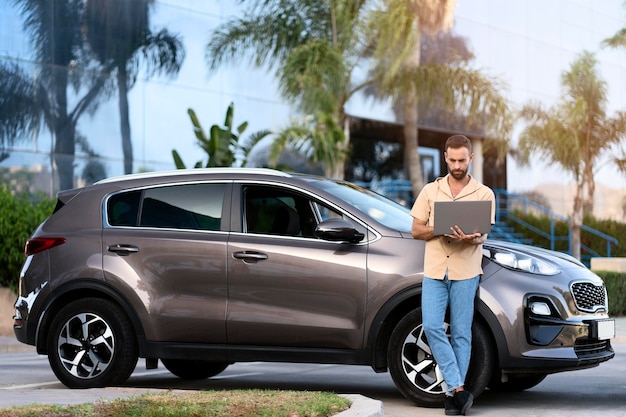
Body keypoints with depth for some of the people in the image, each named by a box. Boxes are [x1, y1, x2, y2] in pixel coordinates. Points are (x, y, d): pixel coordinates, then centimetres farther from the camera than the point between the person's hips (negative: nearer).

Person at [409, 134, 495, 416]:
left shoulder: (484, 194, 5)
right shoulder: (430, 191, 10)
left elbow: (482, 235, -2)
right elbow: (416, 230, 8)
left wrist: (471, 238, -26)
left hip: (465, 272, -1)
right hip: (434, 270, 2)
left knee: (461, 334, 0)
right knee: (432, 327, -12)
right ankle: (458, 389, -9)